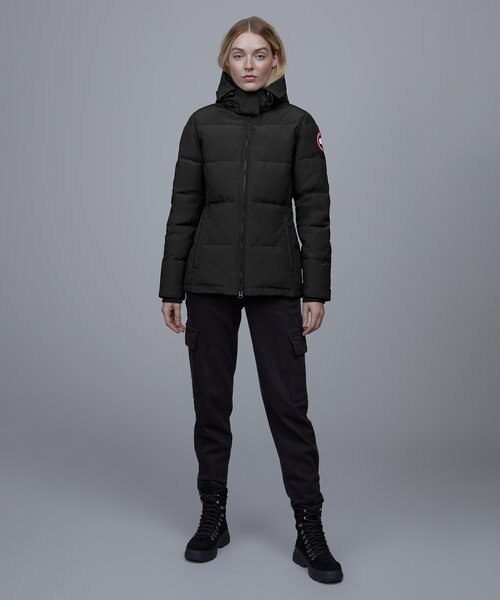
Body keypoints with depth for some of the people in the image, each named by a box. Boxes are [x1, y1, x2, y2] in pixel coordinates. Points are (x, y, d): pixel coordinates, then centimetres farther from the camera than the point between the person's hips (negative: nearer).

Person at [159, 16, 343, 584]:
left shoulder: (298, 124, 2)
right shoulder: (202, 123, 6)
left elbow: (314, 211, -1)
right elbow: (184, 209, 5)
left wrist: (317, 291, -6)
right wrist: (170, 288, 2)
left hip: (275, 283, -2)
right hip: (210, 281, 2)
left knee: (288, 403, -2)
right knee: (211, 401, 8)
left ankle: (310, 530, 9)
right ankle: (213, 516, 24)